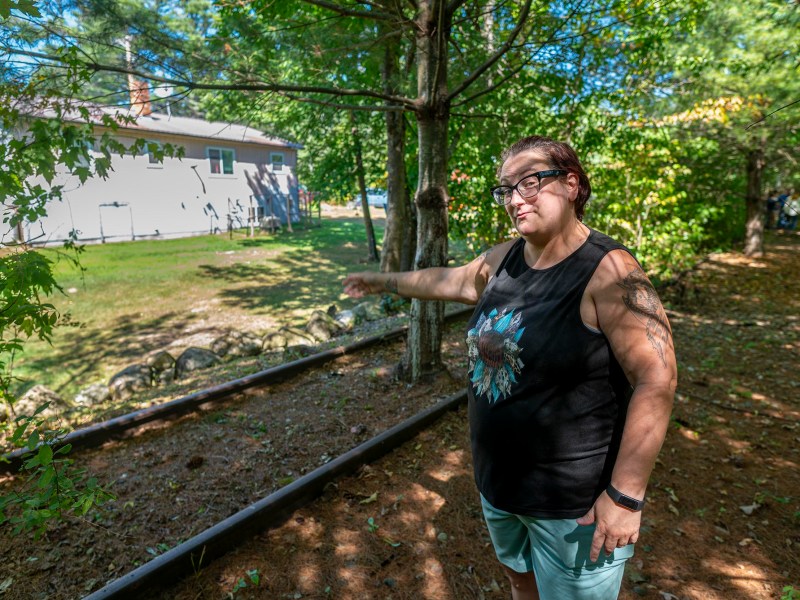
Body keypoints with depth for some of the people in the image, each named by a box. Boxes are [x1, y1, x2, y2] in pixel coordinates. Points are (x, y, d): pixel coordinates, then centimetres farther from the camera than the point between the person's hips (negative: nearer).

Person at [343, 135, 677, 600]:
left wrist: (625, 496, -22)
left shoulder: (609, 272, -21)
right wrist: (382, 281, 27)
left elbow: (657, 382, -22)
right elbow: (446, 280, 15)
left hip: (574, 500, -6)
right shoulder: (503, 259, -1)